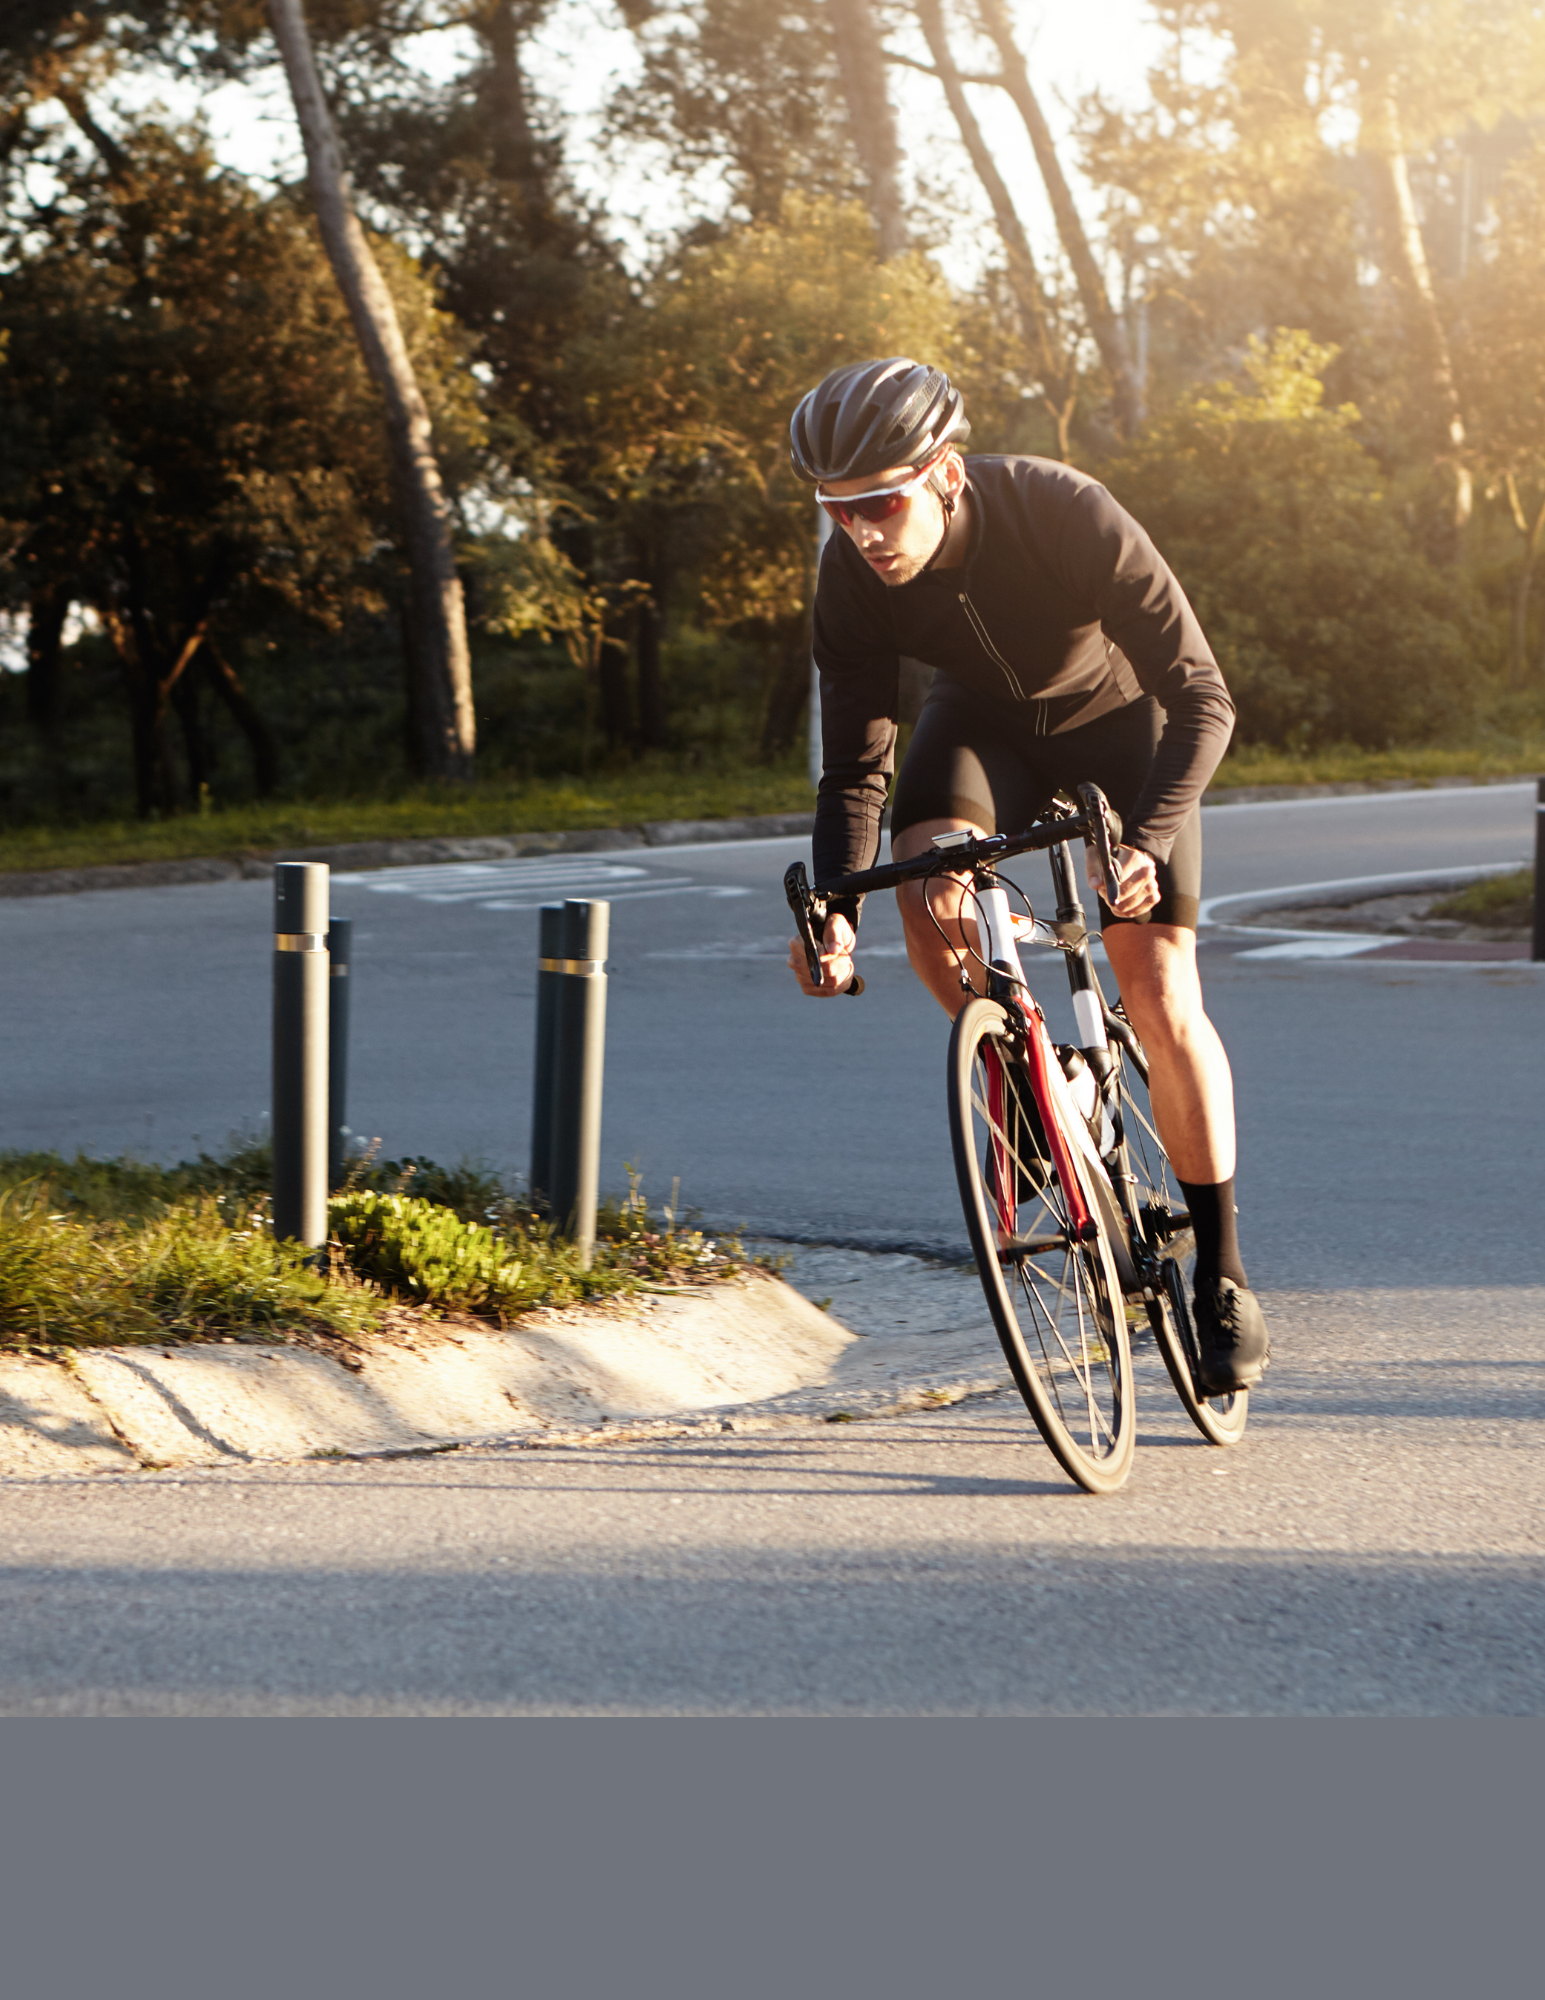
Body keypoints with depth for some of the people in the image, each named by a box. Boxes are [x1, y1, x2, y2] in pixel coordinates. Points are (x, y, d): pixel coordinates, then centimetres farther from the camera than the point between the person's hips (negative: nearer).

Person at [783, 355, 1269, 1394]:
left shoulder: (1071, 516, -37)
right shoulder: (854, 579, -26)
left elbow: (1202, 701, -34)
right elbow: (856, 767, -18)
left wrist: (1148, 842, -48)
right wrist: (835, 910, -34)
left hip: (1118, 716, -3)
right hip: (986, 719, 3)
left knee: (1159, 993, -12)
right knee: (926, 884, -29)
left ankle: (1222, 1271, 2)